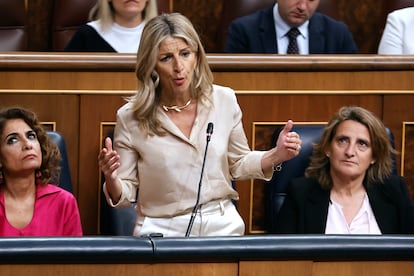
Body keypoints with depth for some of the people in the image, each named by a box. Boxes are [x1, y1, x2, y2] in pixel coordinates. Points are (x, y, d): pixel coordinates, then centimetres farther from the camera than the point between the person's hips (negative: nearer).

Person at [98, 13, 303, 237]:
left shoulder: (224, 100, 1)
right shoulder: (130, 117, -6)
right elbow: (124, 195, 1)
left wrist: (276, 156, -1)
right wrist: (111, 179, -20)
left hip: (222, 225, 2)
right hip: (162, 231, -2)